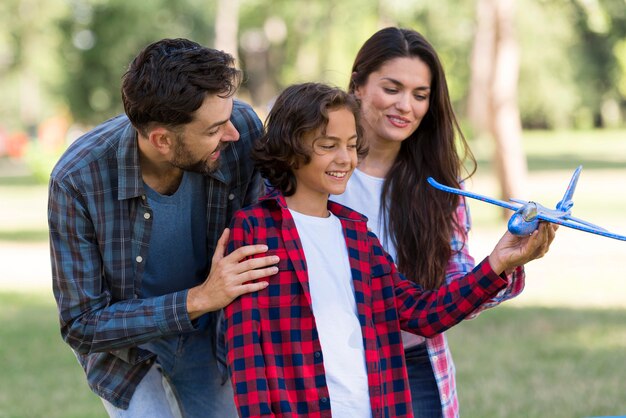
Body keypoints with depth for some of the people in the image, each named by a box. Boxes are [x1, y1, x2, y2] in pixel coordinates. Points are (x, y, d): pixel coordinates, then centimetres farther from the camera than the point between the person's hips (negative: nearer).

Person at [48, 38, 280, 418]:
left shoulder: (242, 129, -25)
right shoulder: (76, 180, -31)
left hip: (211, 339, 3)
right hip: (127, 346, -3)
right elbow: (83, 326, -24)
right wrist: (198, 299, -33)